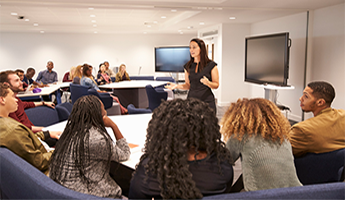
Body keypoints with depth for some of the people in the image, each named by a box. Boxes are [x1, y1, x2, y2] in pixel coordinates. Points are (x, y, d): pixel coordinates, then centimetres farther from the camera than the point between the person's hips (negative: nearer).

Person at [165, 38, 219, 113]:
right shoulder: (188, 66, 8)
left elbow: (216, 85, 0)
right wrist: (177, 86, -4)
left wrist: (208, 83, -20)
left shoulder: (211, 65, -3)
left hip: (206, 101, -3)